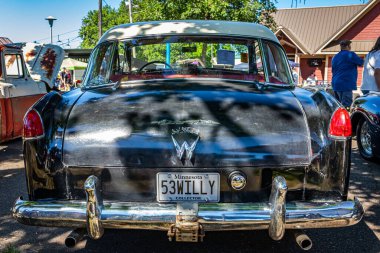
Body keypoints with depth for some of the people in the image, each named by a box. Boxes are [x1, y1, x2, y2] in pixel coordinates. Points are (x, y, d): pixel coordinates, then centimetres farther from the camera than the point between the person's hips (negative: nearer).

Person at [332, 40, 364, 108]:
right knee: (346, 106, -12)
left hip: (336, 84, 9)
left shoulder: (335, 57, 19)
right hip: (346, 84, -9)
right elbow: (362, 62, -4)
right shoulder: (350, 54, -7)